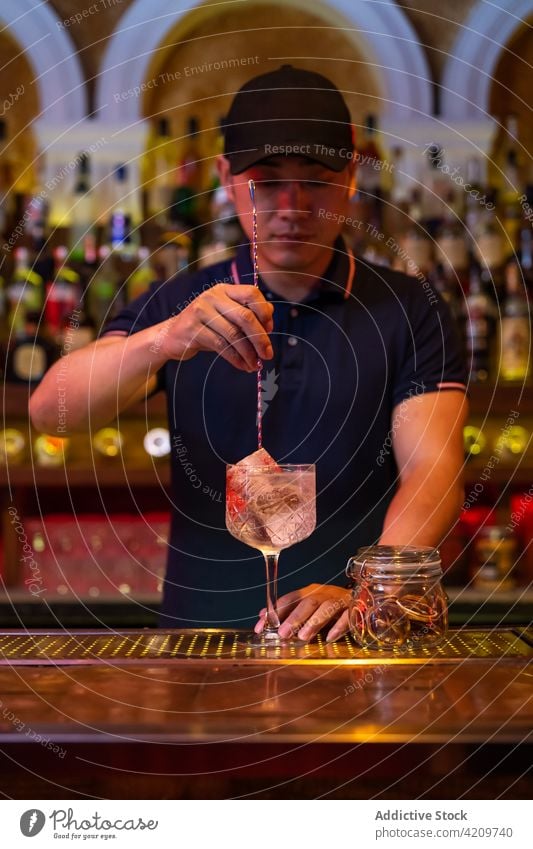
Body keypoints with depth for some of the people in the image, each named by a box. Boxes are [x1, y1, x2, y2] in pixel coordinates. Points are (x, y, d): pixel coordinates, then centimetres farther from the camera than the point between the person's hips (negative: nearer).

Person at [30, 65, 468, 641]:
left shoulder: (410, 313, 6)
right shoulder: (178, 306, 9)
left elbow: (434, 473, -5)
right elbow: (49, 411, -5)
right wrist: (162, 341, -24)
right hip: (200, 631, 0)